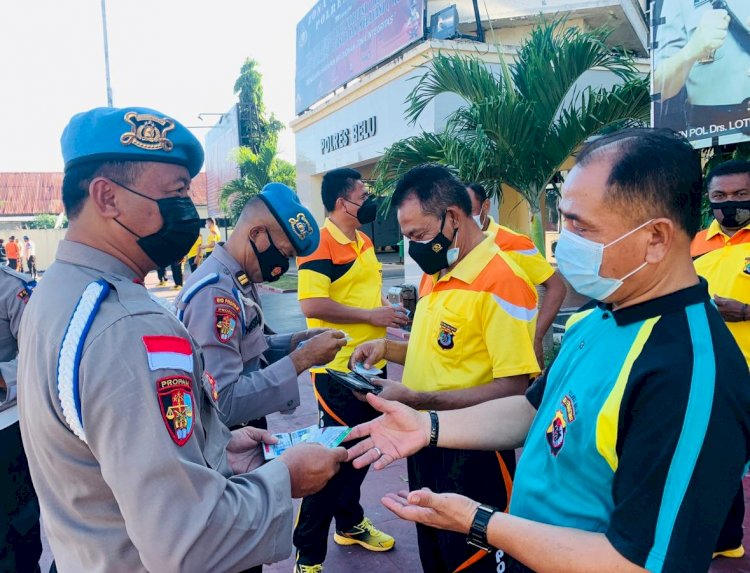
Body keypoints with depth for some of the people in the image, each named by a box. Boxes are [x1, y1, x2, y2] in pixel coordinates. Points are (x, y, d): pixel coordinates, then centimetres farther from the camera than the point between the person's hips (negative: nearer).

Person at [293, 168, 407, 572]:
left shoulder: (363, 240, 12)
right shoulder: (319, 242, -16)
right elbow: (311, 304, -25)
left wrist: (387, 311, 7)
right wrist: (371, 315, -22)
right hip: (338, 369, -9)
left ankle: (350, 523, 41)